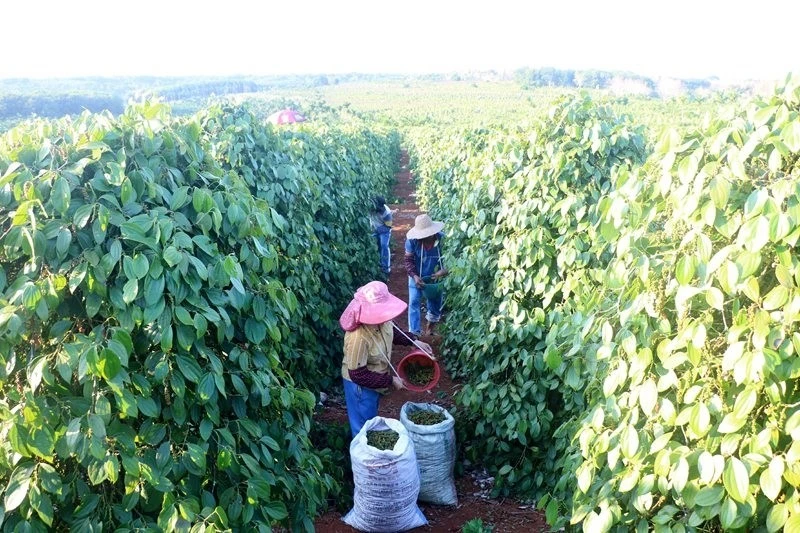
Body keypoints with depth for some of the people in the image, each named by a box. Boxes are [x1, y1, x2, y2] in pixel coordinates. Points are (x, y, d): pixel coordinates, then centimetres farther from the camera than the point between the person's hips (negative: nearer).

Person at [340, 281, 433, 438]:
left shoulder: (380, 321, -18)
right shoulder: (358, 338, -40)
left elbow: (392, 332, 8)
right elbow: (358, 375, -30)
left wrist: (414, 341, -4)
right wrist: (390, 380, -25)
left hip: (375, 380, 8)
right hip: (360, 386, -8)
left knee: (371, 419, 32)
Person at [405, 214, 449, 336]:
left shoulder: (442, 238, -23)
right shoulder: (412, 240, -24)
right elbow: (409, 260, -14)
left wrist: (443, 271, -29)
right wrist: (414, 276, -28)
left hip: (435, 278, 1)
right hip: (417, 277, -1)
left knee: (435, 303, 19)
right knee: (414, 303, -7)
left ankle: (431, 323, 50)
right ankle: (414, 333, 0)